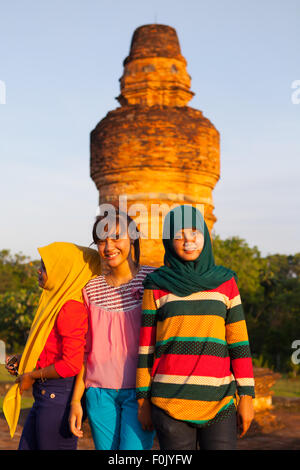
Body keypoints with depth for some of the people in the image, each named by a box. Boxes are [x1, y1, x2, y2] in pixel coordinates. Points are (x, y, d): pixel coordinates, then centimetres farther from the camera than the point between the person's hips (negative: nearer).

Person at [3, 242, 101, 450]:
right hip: (45, 395, 10)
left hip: (57, 396, -10)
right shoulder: (55, 302, 12)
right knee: (27, 446, 16)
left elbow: (71, 365, -24)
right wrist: (24, 361, 10)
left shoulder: (70, 307, -19)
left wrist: (32, 375, -12)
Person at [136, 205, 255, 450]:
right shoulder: (157, 285, 4)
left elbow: (238, 342, 6)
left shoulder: (224, 282, 8)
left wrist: (246, 396, 0)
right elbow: (146, 345, 5)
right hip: (171, 400, -1)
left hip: (219, 401, 1)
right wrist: (143, 401, 3)